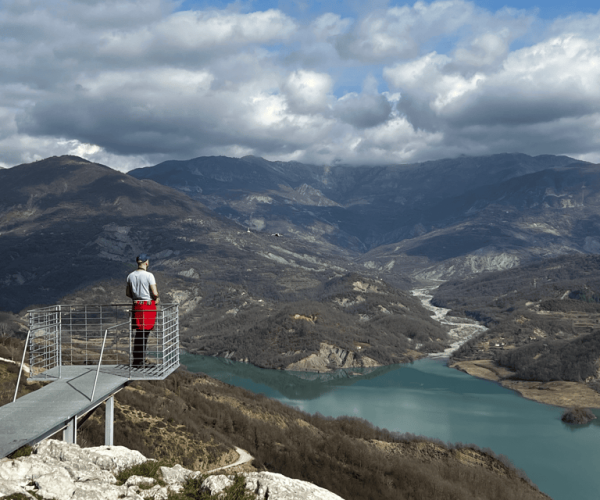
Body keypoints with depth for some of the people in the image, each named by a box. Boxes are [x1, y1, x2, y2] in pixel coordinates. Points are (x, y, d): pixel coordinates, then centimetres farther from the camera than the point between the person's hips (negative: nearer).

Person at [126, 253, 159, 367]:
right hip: (149, 306, -6)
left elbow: (128, 293, 11)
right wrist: (156, 298, 5)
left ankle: (136, 360, 20)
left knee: (138, 333, 15)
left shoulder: (130, 276, 4)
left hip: (136, 306, 6)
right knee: (145, 334, 0)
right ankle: (139, 361, 0)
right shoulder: (149, 275, -13)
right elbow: (155, 293, -16)